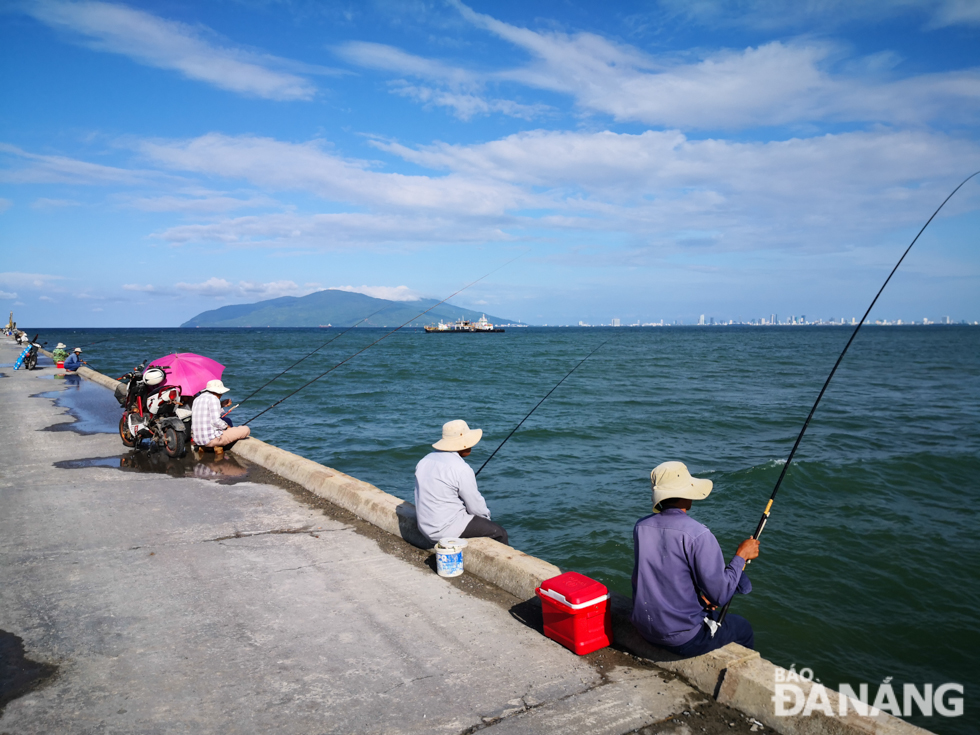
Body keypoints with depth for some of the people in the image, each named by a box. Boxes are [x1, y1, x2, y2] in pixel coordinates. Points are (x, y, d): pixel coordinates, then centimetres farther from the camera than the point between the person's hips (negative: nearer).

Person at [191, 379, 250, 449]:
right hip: (211, 439, -9)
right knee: (246, 430, -4)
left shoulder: (197, 399, 16)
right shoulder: (213, 398, -11)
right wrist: (227, 427, -2)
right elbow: (216, 421, -19)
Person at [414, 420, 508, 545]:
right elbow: (475, 506, -13)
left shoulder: (425, 461, 5)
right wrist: (486, 516, 10)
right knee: (499, 534, 2)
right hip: (446, 529, -9)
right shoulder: (462, 469, -20)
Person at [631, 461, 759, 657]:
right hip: (682, 640, -6)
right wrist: (741, 555, -6)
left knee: (709, 611, 33)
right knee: (743, 628, 21)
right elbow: (720, 596, -17)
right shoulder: (698, 535, -23)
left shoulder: (641, 527, -2)